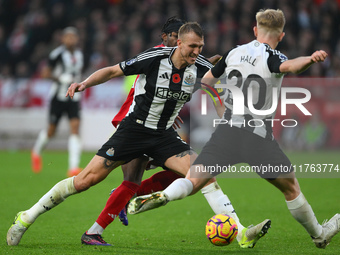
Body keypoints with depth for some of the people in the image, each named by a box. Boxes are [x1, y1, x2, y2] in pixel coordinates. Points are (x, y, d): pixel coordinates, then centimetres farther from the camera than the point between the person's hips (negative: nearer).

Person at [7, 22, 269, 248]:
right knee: (88, 179, -9)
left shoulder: (201, 67, -7)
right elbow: (114, 70, -8)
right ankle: (26, 218, 4)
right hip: (134, 128, -3)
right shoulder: (154, 57, -18)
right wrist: (84, 83, -21)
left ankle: (240, 234, -15)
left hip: (165, 136, 4)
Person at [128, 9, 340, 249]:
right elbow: (289, 66, -29)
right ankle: (319, 234, 28)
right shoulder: (271, 57, -4)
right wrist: (310, 59, -48)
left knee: (194, 180, -5)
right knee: (291, 187, 14)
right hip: (259, 137, -3)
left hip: (227, 130, 3)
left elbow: (207, 79, 25)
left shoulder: (234, 53, 12)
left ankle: (162, 196, -35)